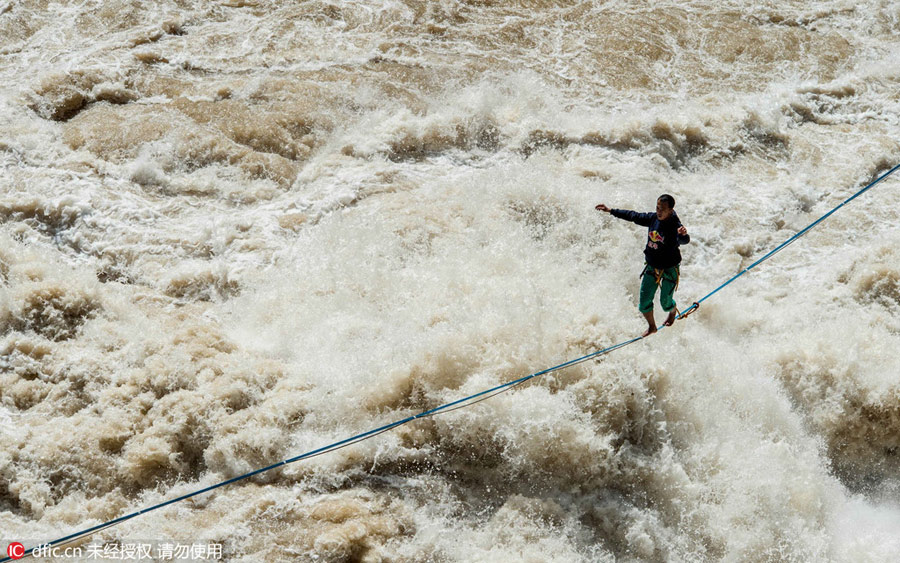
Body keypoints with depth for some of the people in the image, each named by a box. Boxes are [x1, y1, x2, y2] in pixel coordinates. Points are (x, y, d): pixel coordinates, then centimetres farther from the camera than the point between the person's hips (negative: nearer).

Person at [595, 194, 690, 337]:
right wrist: (611, 211, 11)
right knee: (644, 304, 6)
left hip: (670, 269, -5)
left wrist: (683, 235, -74)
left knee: (665, 303, 10)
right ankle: (652, 327, 33)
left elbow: (683, 240, -49)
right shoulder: (653, 218, -10)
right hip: (652, 267, 5)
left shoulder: (675, 226, -28)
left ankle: (673, 311, 48)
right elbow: (633, 216, 5)